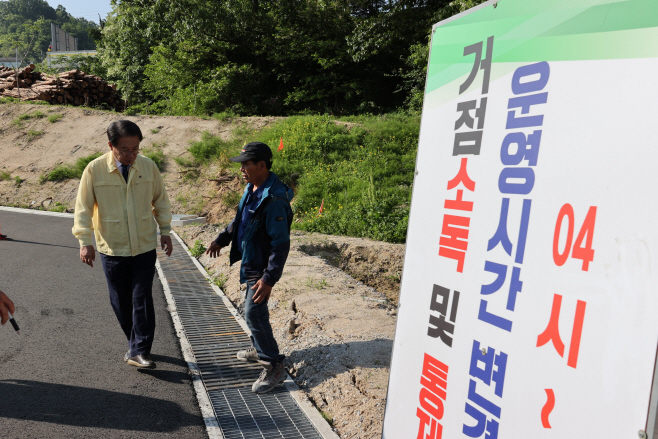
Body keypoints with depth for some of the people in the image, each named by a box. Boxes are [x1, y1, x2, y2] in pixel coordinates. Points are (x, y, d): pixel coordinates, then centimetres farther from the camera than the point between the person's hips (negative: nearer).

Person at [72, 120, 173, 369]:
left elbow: (160, 200, 9)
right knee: (120, 302, 10)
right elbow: (83, 208, -4)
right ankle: (136, 345, 29)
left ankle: (139, 351, 5)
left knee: (142, 299, -3)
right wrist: (84, 241, -10)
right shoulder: (94, 170, -9)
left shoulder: (148, 166, -3)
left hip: (145, 248, 0)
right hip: (112, 249, 0)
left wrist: (165, 230, 6)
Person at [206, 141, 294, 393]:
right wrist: (222, 239, 15)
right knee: (253, 310, 21)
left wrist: (269, 279, -30)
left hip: (262, 266, -10)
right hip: (250, 261, 10)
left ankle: (274, 367, 3)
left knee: (254, 313, -8)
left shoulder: (274, 200, -28)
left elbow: (281, 244, -29)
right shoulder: (252, 189, 3)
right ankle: (259, 349, 41)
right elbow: (240, 220, 21)